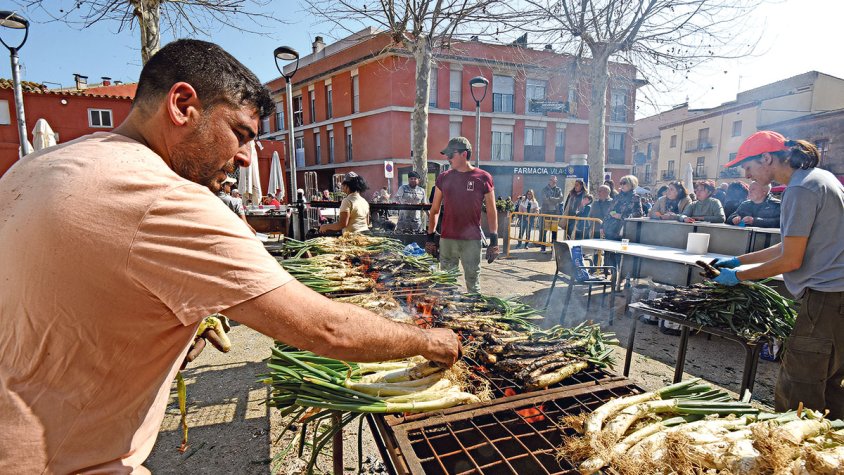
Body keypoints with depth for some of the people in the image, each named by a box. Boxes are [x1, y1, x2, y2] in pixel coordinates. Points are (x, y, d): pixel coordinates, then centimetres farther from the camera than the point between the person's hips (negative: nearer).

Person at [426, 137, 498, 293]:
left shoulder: (483, 178, -1)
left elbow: (491, 212, 1)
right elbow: (435, 210, 11)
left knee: (472, 284, 7)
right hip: (447, 240, 3)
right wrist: (430, 236, 7)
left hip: (472, 240, -2)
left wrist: (494, 239, -3)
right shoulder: (443, 177, 6)